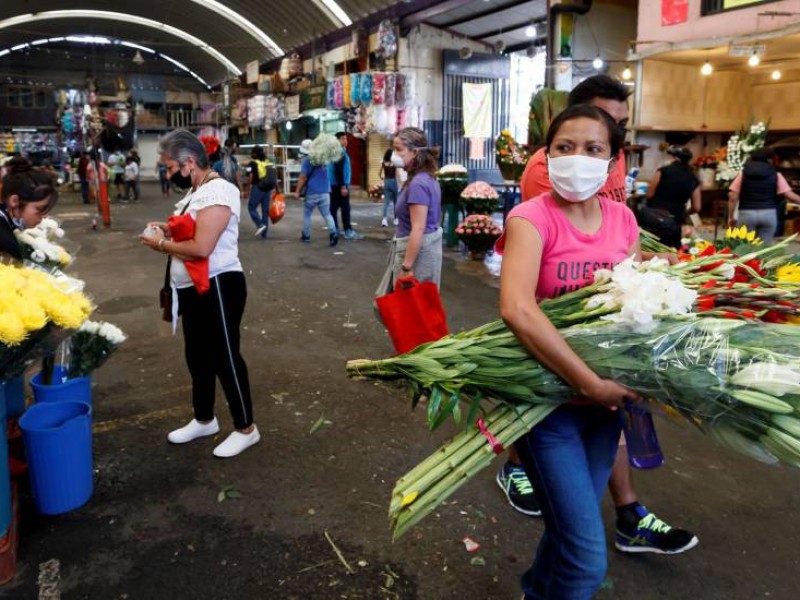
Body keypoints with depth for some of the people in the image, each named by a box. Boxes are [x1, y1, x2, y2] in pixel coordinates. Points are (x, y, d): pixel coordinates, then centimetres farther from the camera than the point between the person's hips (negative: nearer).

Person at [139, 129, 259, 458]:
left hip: (217, 287, -10)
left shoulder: (217, 191, -20)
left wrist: (161, 244, -14)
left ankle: (246, 428, 16)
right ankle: (204, 420, 37)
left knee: (225, 357, 0)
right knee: (198, 356, 19)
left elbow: (201, 247, -27)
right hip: (193, 288, 10)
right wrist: (167, 230, 2)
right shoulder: (195, 192, 11)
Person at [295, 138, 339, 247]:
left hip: (311, 192, -4)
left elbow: (302, 177, -12)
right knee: (327, 214, 4)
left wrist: (297, 191, -8)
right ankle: (333, 233, -18)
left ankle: (306, 236, 20)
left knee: (307, 214, 14)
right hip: (325, 191, 5)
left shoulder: (306, 160, -7)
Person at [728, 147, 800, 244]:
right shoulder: (775, 175, 5)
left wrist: (731, 217, 6)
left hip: (747, 214, 0)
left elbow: (733, 197, 0)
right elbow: (789, 195, -1)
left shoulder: (743, 173, 6)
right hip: (769, 214, 1)